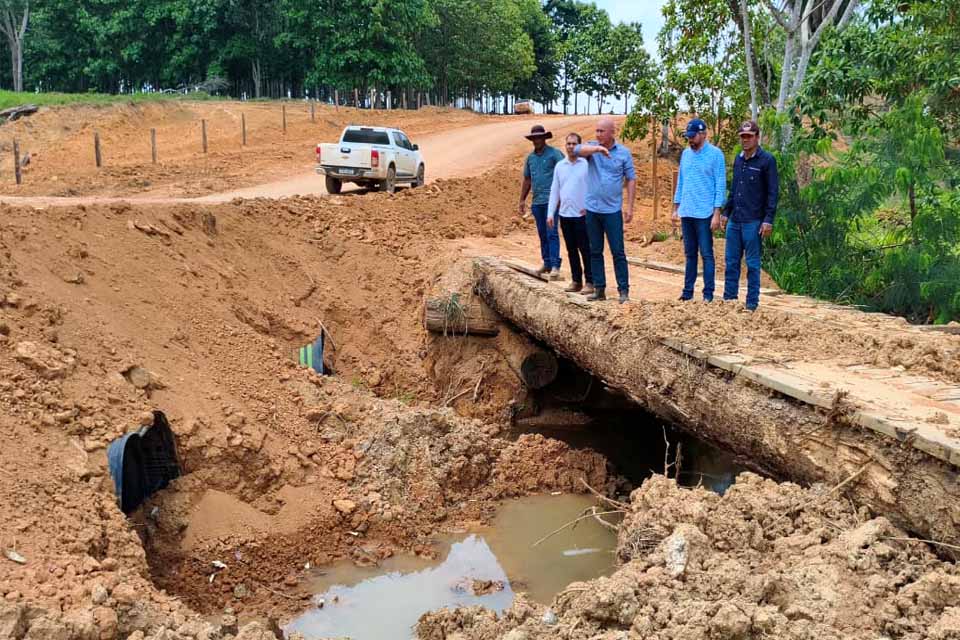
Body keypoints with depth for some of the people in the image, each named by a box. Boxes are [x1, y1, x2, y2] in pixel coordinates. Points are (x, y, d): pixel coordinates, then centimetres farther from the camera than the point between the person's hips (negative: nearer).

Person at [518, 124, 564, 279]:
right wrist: (522, 200, 19)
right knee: (542, 234, 11)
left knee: (551, 233, -11)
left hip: (551, 200, -6)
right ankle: (547, 263, 18)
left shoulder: (554, 154, -5)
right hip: (537, 201, 6)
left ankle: (555, 265, -11)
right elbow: (527, 180, 22)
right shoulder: (530, 157, 14)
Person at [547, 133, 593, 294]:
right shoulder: (560, 166, 10)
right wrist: (550, 213, 7)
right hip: (565, 214, 5)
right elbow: (554, 190, 12)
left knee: (585, 250, -3)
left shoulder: (587, 164, -5)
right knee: (571, 250, 10)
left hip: (582, 215, -5)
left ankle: (590, 282, 1)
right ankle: (576, 281, 18)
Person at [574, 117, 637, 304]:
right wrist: (598, 148, -37)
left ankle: (624, 290, 2)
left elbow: (631, 179, 1)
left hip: (613, 210, -3)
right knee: (595, 252, 9)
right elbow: (578, 150, -20)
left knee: (618, 252, -3)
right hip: (592, 209, 3)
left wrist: (630, 207, -4)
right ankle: (599, 289, 16)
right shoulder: (592, 147, 2)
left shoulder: (624, 153, -1)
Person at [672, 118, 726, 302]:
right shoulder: (685, 154, 11)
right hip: (686, 213, 5)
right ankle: (688, 290, 16)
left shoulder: (715, 154, -6)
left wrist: (717, 213, -12)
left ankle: (708, 293, 3)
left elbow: (720, 185, -8)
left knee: (706, 254, -1)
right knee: (690, 254, 11)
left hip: (704, 213, -5)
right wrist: (676, 208, 13)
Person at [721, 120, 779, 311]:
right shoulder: (738, 159, 13)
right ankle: (728, 299, 17)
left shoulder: (767, 160, -6)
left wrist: (768, 220, -14)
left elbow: (773, 192, -8)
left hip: (753, 222, -6)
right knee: (731, 262, 8)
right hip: (734, 221, 6)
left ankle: (752, 304, 8)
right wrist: (726, 212, 17)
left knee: (752, 264, 1)